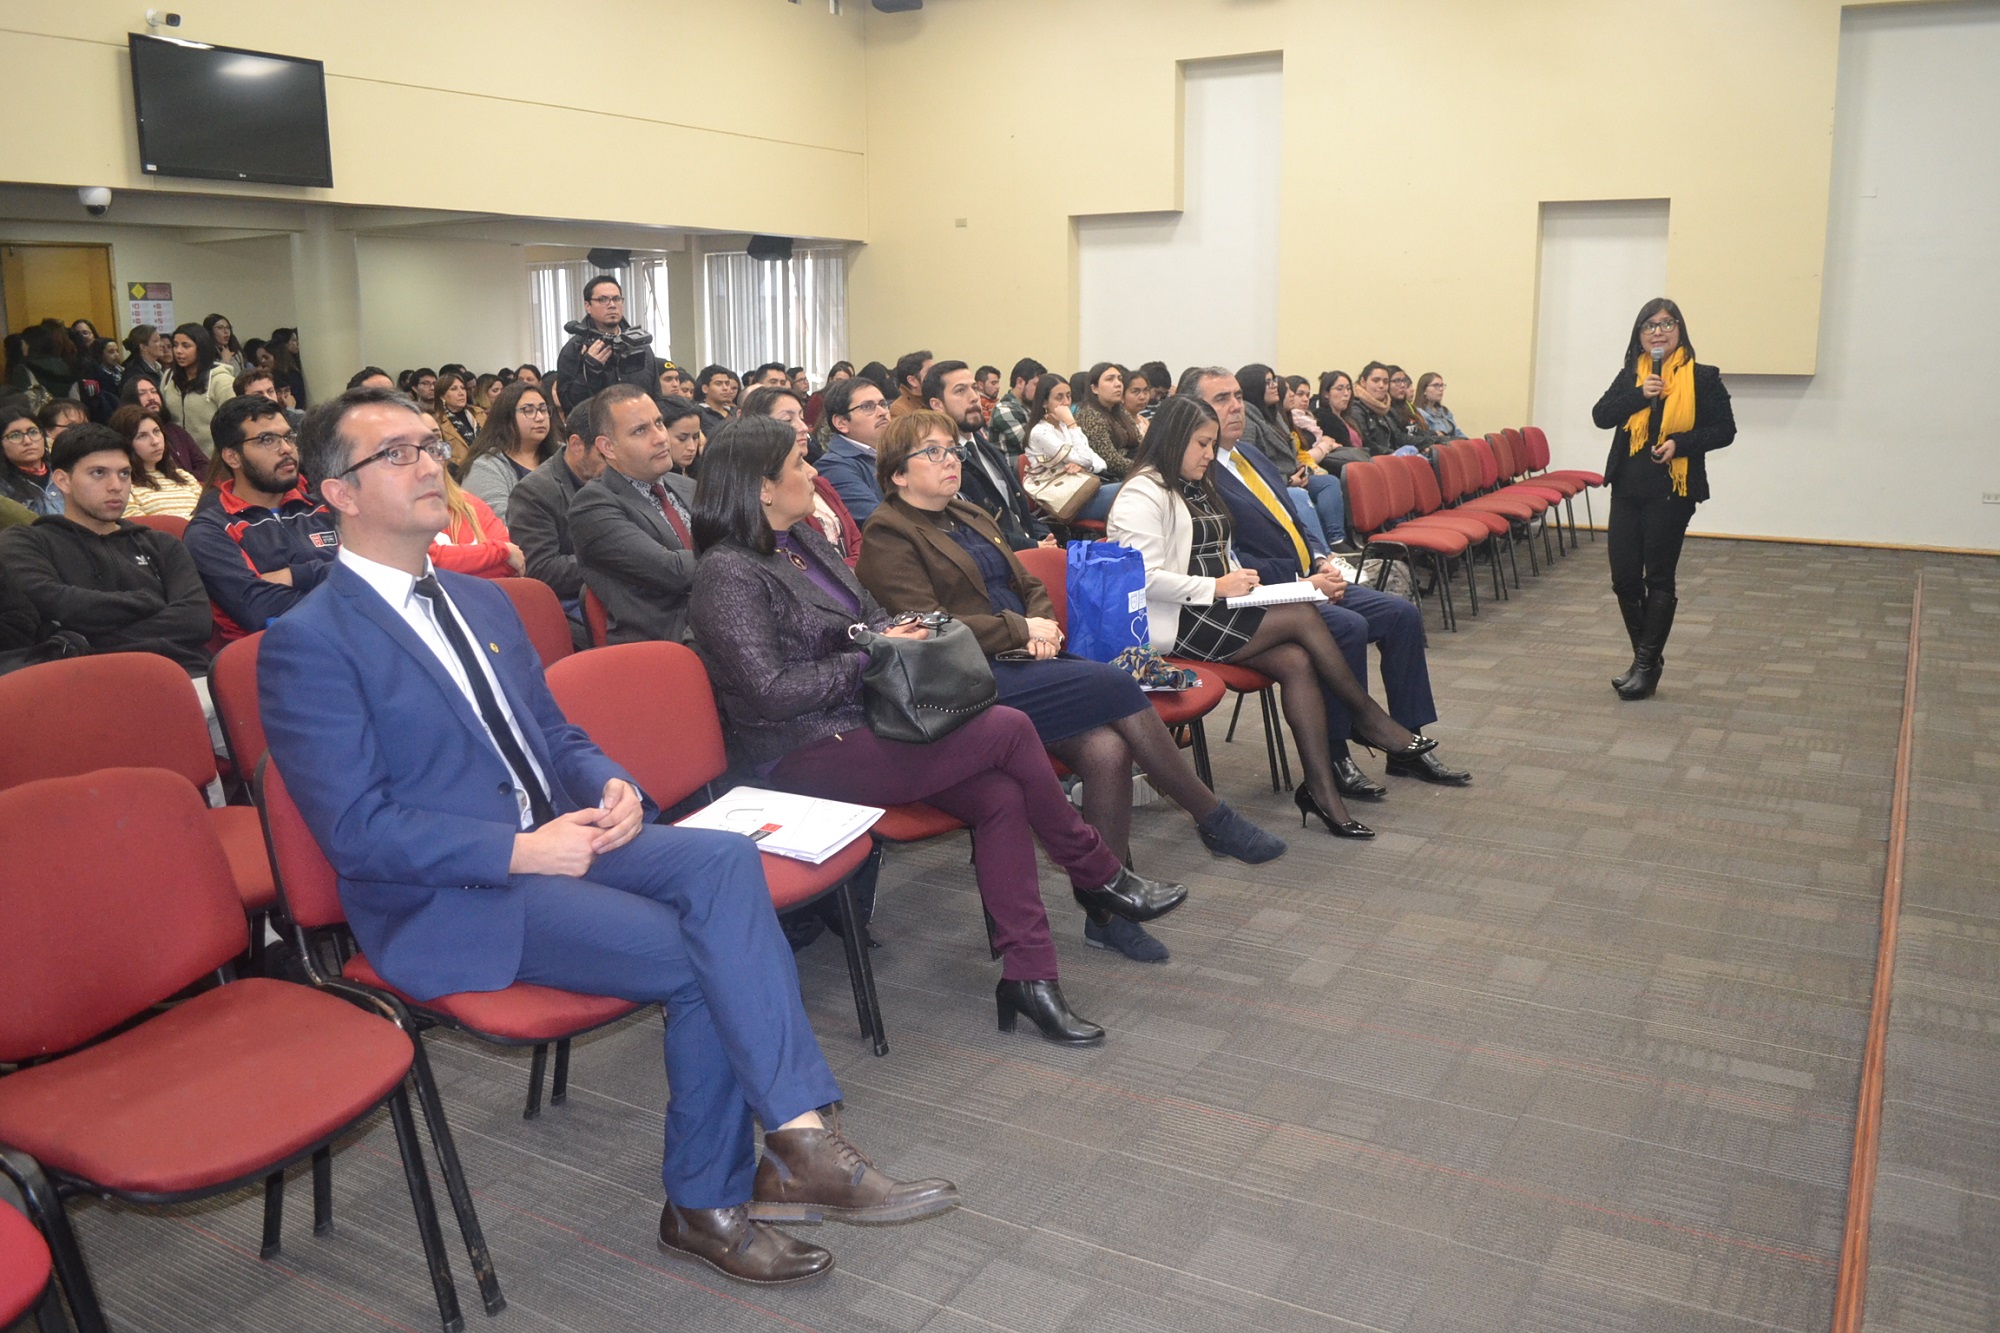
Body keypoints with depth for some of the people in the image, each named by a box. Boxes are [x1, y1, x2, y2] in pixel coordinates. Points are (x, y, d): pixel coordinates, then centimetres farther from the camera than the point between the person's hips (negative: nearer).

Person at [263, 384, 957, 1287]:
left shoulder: (480, 601, 16)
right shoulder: (307, 644, -8)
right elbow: (357, 829, -15)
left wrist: (611, 787, -2)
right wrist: (524, 848, -22)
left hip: (555, 838, 7)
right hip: (451, 901, -6)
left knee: (724, 858, -22)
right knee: (700, 959, -22)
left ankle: (799, 1140, -23)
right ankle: (706, 1202, -8)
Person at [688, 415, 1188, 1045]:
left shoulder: (805, 540, 14)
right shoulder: (728, 574, -13)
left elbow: (872, 615, 24)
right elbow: (771, 691, -19)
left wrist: (900, 631, 0)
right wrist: (871, 657, -14)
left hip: (864, 721, 8)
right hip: (808, 756, -8)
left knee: (1002, 797, -17)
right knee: (1010, 730, -17)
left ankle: (1027, 973, -12)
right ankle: (1098, 874, 3)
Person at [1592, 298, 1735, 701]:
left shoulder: (1702, 378, -2)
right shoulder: (1630, 375, 9)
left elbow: (1724, 430, -2)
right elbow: (1601, 416, -1)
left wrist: (1681, 443, -17)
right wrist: (1640, 396, -15)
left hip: (1671, 492, -4)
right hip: (1627, 489, 4)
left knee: (1658, 578, 2)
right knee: (1624, 577, 5)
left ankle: (1646, 664, 11)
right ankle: (1647, 654, 23)